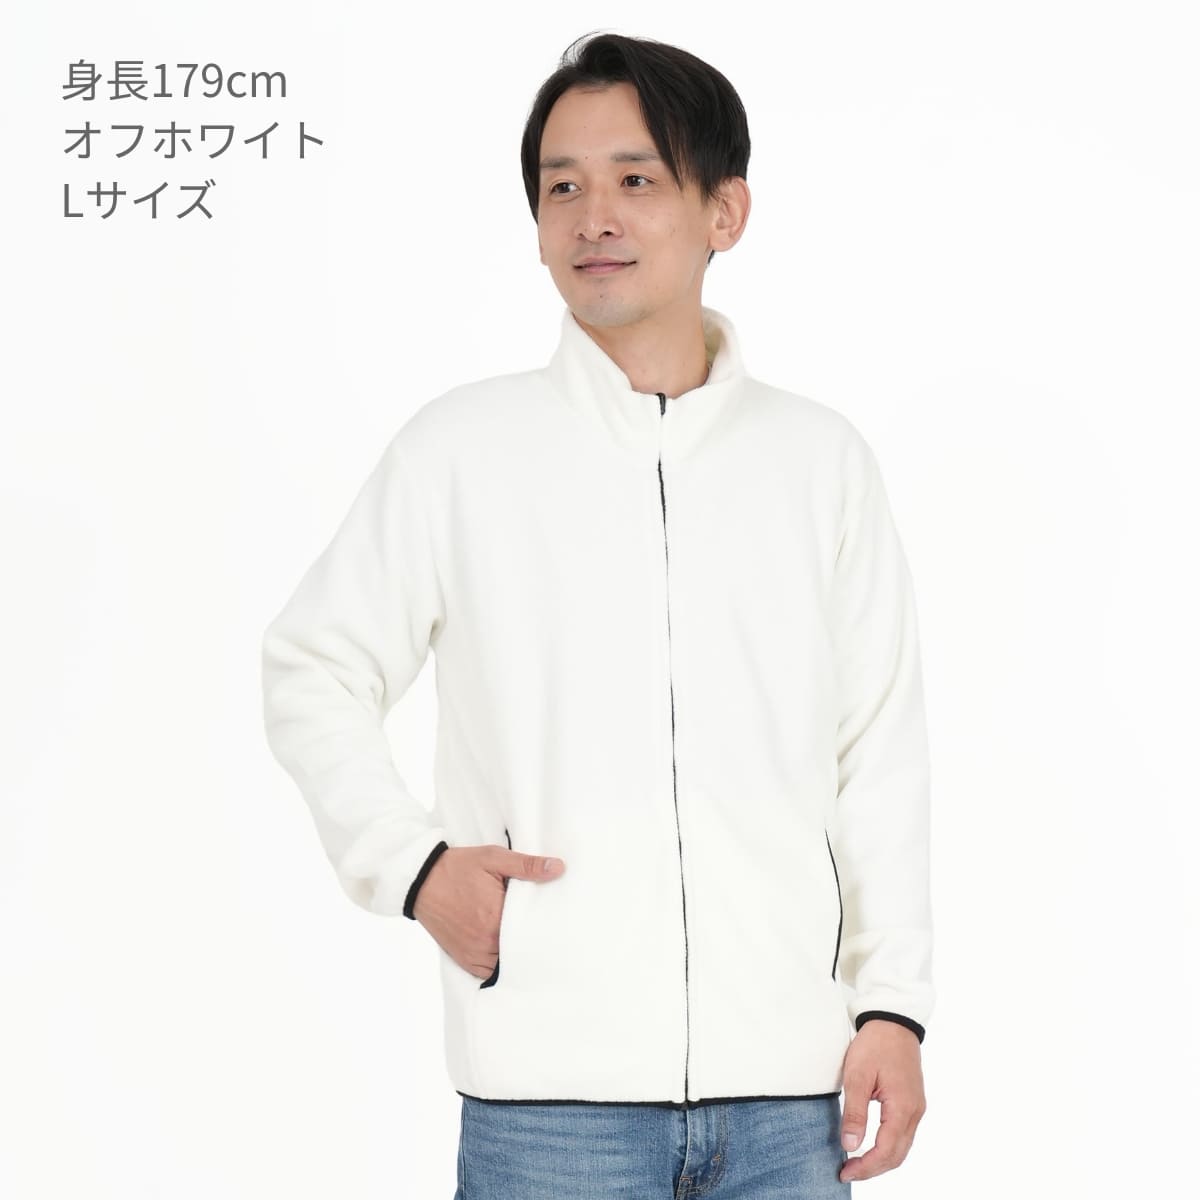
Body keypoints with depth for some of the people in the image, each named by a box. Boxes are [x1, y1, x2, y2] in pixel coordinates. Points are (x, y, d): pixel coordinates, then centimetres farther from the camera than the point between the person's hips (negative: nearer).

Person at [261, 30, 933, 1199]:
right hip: (551, 1086, -2)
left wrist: (893, 1005, 4)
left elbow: (878, 751, 8)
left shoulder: (822, 459, 7)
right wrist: (412, 864, -4)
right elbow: (315, 670, 9)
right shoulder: (462, 446, 2)